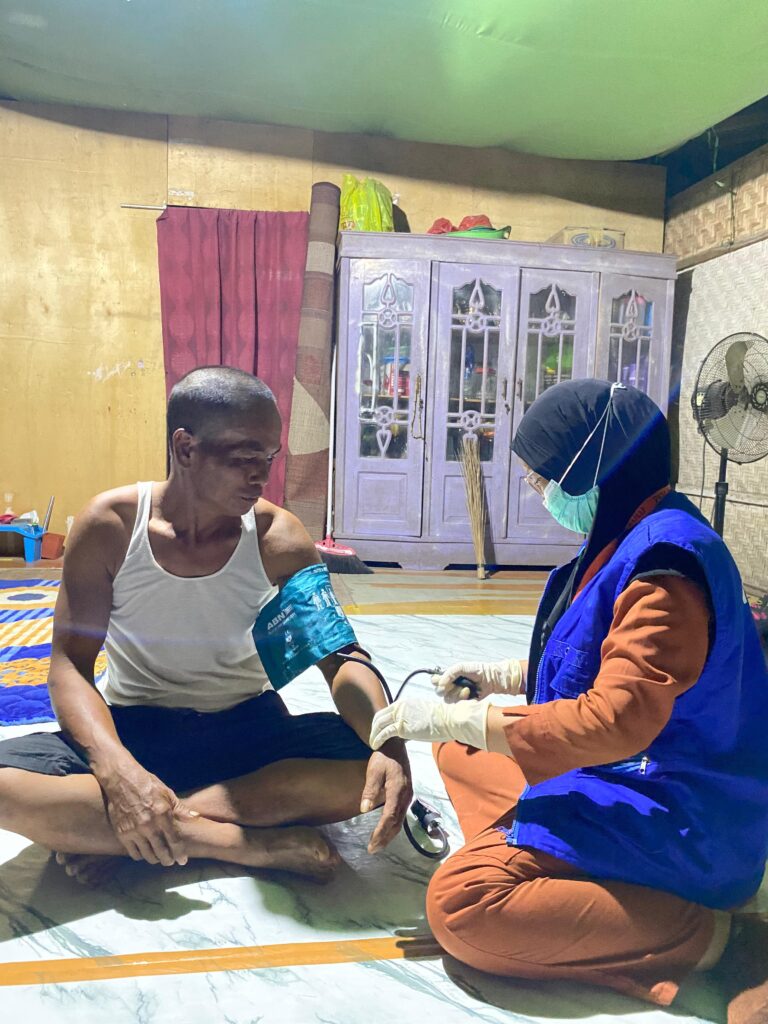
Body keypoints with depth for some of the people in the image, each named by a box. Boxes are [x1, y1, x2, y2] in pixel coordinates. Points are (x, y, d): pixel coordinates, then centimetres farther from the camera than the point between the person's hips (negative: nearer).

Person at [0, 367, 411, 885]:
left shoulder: (277, 537, -11)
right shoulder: (111, 525, -13)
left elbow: (340, 657, -14)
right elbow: (70, 665, -12)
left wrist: (389, 745, -35)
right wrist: (117, 769, -31)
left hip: (248, 727, 2)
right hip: (133, 729, -1)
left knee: (373, 768, -26)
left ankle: (102, 831, -22)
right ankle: (256, 846, -25)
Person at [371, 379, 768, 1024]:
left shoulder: (664, 561, -24)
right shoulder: (632, 538, 7)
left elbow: (614, 721, -30)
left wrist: (449, 718, -23)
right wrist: (503, 677, 11)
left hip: (675, 815, -10)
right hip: (627, 777, 11)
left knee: (460, 903, -23)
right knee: (459, 752, 19)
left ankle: (716, 936, -13)